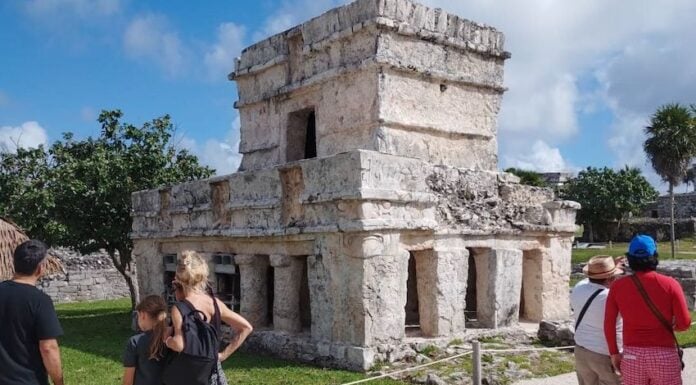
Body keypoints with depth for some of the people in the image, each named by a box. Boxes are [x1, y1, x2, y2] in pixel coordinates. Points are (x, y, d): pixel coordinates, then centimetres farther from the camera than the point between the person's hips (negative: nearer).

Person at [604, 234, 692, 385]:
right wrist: (667, 326, 13)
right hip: (664, 355, -2)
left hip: (632, 355, 2)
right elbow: (684, 323, -8)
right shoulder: (670, 284, -9)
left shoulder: (618, 286, -3)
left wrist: (614, 353, 8)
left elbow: (608, 324, -3)